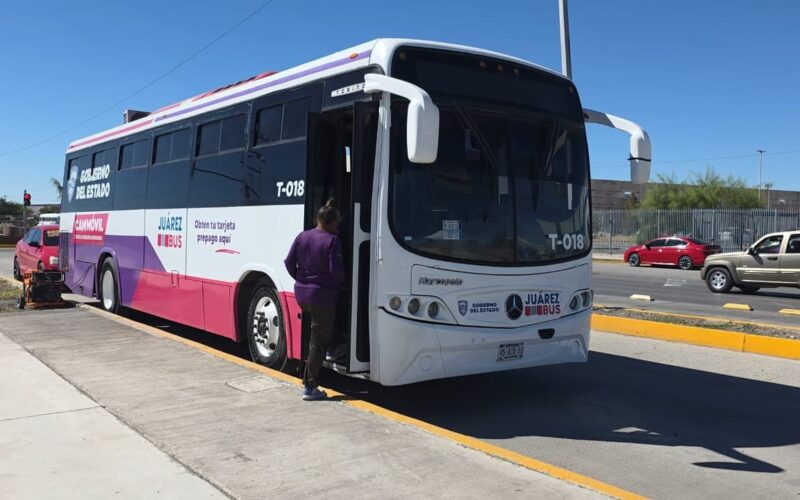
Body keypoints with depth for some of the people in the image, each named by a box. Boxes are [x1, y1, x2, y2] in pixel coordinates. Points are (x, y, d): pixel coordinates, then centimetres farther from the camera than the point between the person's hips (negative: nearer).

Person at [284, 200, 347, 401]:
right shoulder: (332, 241, -13)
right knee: (318, 342, 1)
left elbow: (289, 262, 5)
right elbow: (335, 269, -18)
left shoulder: (302, 237, 5)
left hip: (301, 293, 6)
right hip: (322, 296, -6)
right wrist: (343, 279, 2)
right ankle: (310, 387, 5)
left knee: (315, 336, 26)